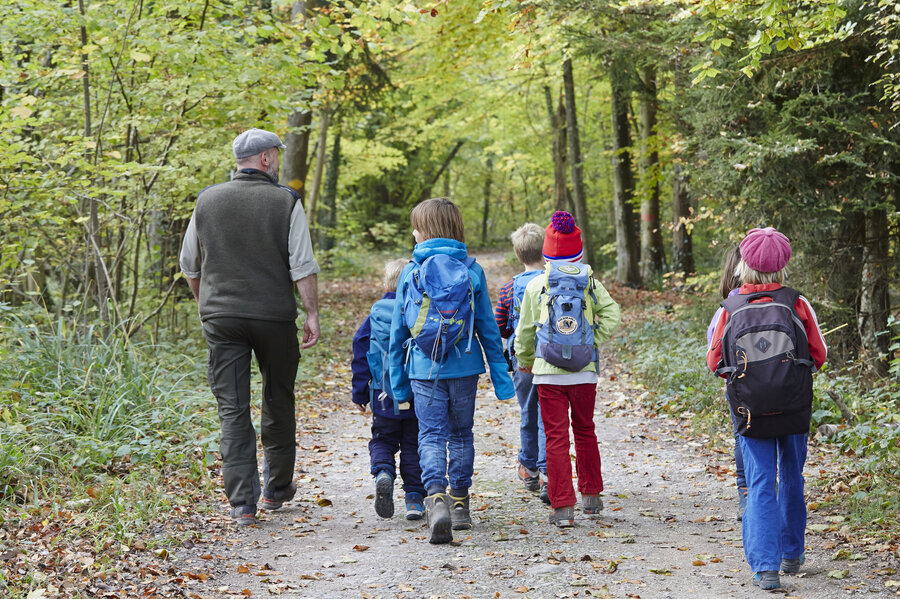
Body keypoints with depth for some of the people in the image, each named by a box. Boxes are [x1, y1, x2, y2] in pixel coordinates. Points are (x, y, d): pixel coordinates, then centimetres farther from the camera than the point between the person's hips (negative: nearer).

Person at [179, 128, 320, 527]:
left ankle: (242, 503, -6)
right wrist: (312, 314, -3)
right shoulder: (286, 202, -4)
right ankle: (276, 488, 27)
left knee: (232, 409, 1)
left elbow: (189, 266, 13)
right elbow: (302, 266, -9)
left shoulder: (207, 201, 5)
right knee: (278, 401, 15)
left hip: (220, 316, 2)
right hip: (275, 315, -2)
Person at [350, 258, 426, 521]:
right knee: (413, 445, 12)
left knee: (382, 440, 13)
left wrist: (360, 393, 9)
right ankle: (414, 497, 8)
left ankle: (383, 473, -16)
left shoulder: (376, 313, 0)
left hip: (384, 397, 0)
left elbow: (360, 353, 2)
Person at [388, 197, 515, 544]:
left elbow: (398, 331, 2)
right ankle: (460, 503, 24)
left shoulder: (411, 273, -2)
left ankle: (436, 498, -24)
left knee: (431, 435, -2)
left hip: (424, 369, -2)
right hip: (464, 366, 2)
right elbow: (487, 327, 1)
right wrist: (500, 374, 7)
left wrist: (398, 380, 11)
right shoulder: (472, 270, 0)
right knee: (461, 434, 16)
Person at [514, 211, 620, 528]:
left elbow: (525, 329, 6)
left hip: (548, 372, -2)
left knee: (556, 437, -1)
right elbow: (611, 314, -8)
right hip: (584, 371, 2)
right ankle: (591, 495, 28)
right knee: (585, 431, 19)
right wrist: (593, 342, 4)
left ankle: (563, 507, -5)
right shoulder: (590, 282, 1)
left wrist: (525, 360, 22)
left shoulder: (536, 286, -1)